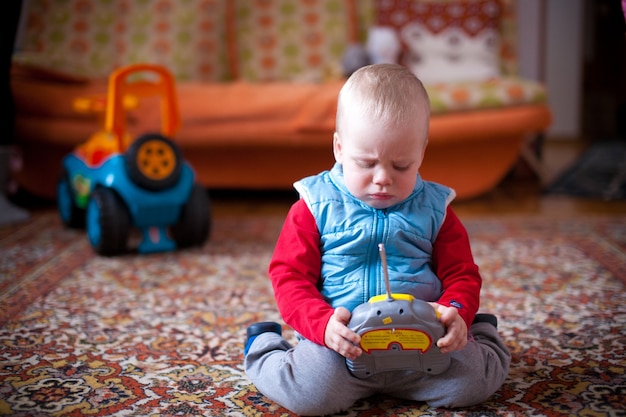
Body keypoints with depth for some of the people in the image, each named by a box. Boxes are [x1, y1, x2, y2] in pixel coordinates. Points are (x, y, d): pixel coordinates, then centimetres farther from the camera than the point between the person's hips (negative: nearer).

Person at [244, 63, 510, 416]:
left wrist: (457, 313, -16)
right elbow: (289, 275, -3)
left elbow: (462, 274, 9)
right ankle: (264, 347, 6)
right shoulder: (316, 205, 0)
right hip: (339, 342, -2)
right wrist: (323, 323, -21)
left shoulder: (434, 209, 6)